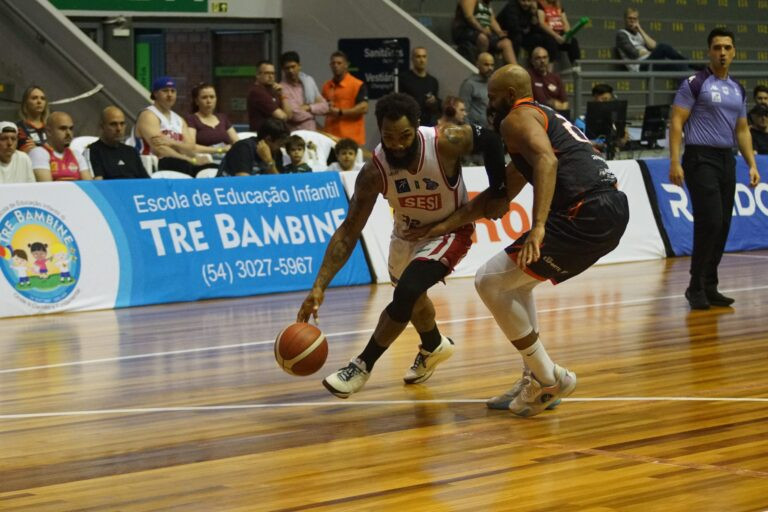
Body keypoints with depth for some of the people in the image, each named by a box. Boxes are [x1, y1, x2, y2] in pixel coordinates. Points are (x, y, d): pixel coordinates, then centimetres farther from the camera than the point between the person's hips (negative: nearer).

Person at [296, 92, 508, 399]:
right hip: (407, 231, 4)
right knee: (409, 296, 26)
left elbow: (490, 140, -13)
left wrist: (498, 192, -11)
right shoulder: (374, 172, -28)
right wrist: (319, 286, -31)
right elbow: (349, 230, -24)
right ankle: (434, 347, 58)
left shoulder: (447, 143, -34)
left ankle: (363, 366, -7)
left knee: (407, 293, -23)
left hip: (450, 229, -4)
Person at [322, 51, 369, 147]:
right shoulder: (326, 86, 13)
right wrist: (327, 108, 1)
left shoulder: (358, 85, -5)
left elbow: (363, 108, -14)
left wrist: (340, 112, -16)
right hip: (331, 136, 5)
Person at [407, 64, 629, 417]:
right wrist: (446, 225, 29)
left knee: (489, 282, -2)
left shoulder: (517, 117, 1)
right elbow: (495, 202, 31)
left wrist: (537, 226, -31)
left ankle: (549, 379, 2)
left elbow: (546, 160, -23)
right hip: (614, 209, 10)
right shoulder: (545, 118, 30)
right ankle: (535, 381, 24)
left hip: (586, 215, -10)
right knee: (515, 281, 26)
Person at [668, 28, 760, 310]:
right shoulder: (695, 83, -5)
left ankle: (709, 287, 12)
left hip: (726, 160, 7)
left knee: (722, 226, 4)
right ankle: (696, 287, -6)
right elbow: (676, 122, -8)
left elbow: (742, 130, 20)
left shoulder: (738, 90, 15)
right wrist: (674, 162, -15)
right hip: (701, 159, -7)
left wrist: (752, 164, 11)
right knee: (710, 222, -14)